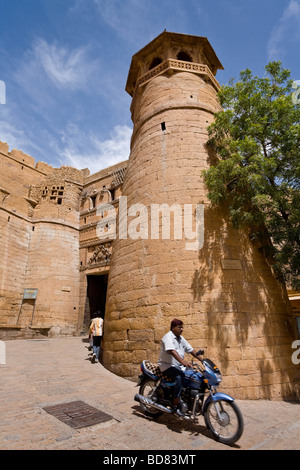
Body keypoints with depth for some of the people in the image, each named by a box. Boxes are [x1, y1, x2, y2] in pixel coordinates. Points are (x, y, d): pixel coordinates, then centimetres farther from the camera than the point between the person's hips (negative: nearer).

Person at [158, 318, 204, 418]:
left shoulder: (181, 338, 12)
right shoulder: (168, 337, -16)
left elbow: (191, 350, 12)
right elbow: (172, 351, -32)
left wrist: (202, 360, 2)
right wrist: (183, 362, -43)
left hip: (179, 366, 8)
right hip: (167, 365, -8)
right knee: (180, 376, -34)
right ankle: (175, 405, -26)